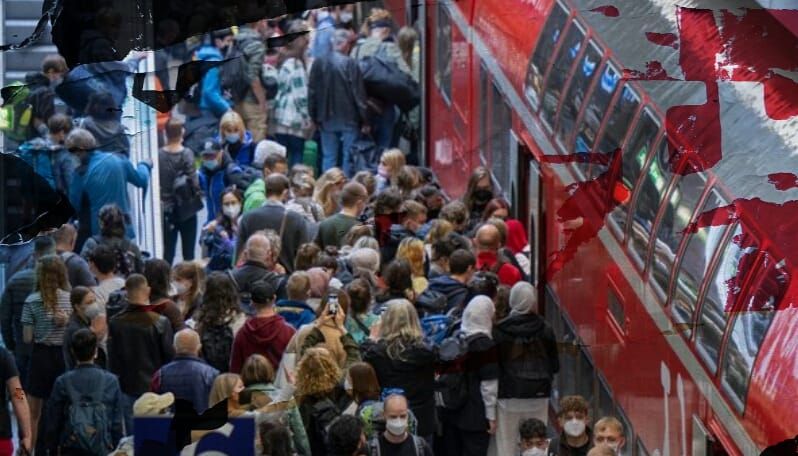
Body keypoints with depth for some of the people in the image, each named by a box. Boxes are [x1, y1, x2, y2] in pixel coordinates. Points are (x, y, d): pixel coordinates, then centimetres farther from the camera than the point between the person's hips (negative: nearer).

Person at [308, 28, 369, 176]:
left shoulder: (319, 63, 0)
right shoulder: (350, 64, -12)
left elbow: (312, 92, 4)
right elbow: (359, 93, -10)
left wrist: (314, 117, 13)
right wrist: (364, 119, -2)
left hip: (327, 119, 4)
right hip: (349, 119, -3)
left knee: (329, 157, 8)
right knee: (348, 158, 2)